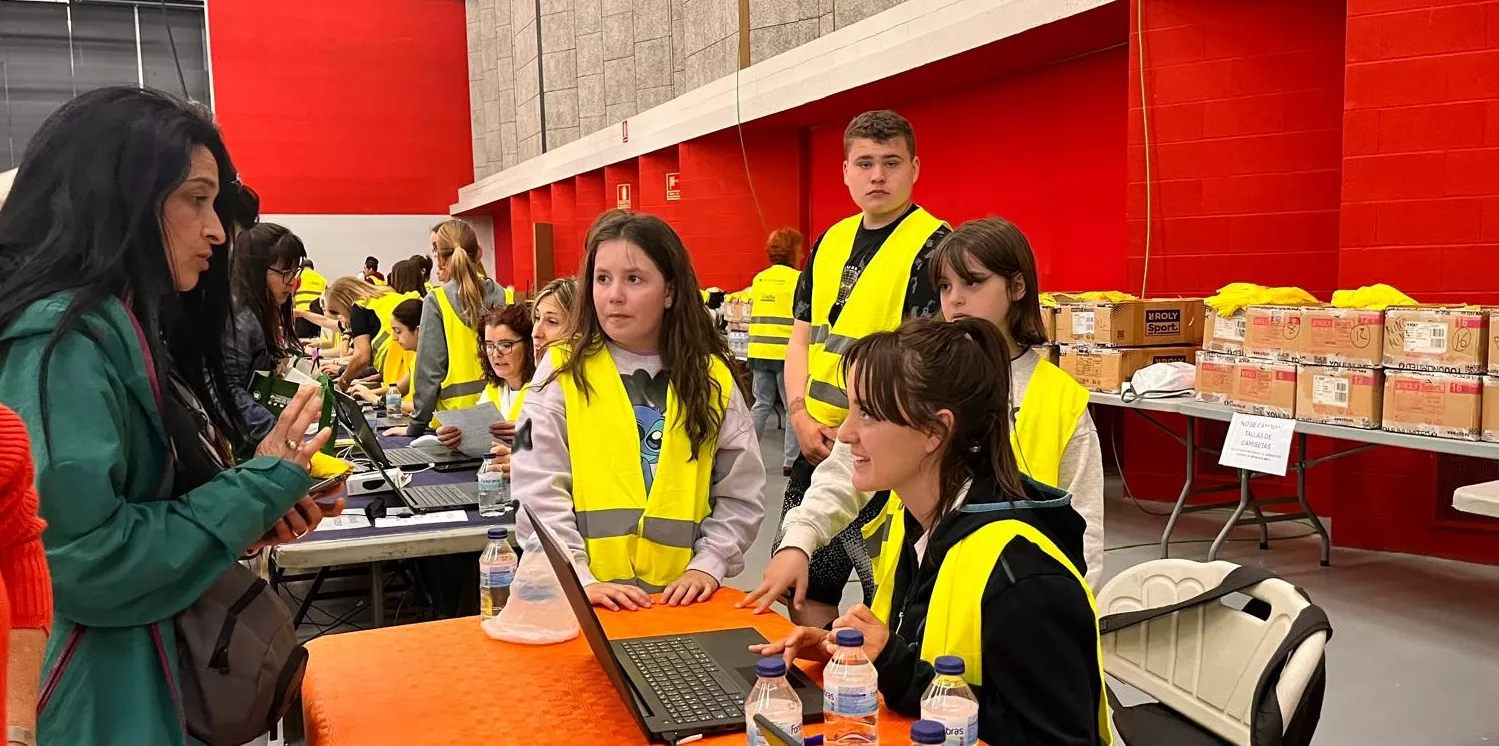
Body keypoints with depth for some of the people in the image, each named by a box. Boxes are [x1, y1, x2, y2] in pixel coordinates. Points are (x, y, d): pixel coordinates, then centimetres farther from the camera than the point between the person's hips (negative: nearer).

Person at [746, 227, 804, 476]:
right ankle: (790, 461, 6)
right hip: (786, 352, -6)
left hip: (759, 350, 6)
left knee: (761, 404, 14)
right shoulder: (798, 279, -7)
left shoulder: (759, 279, 11)